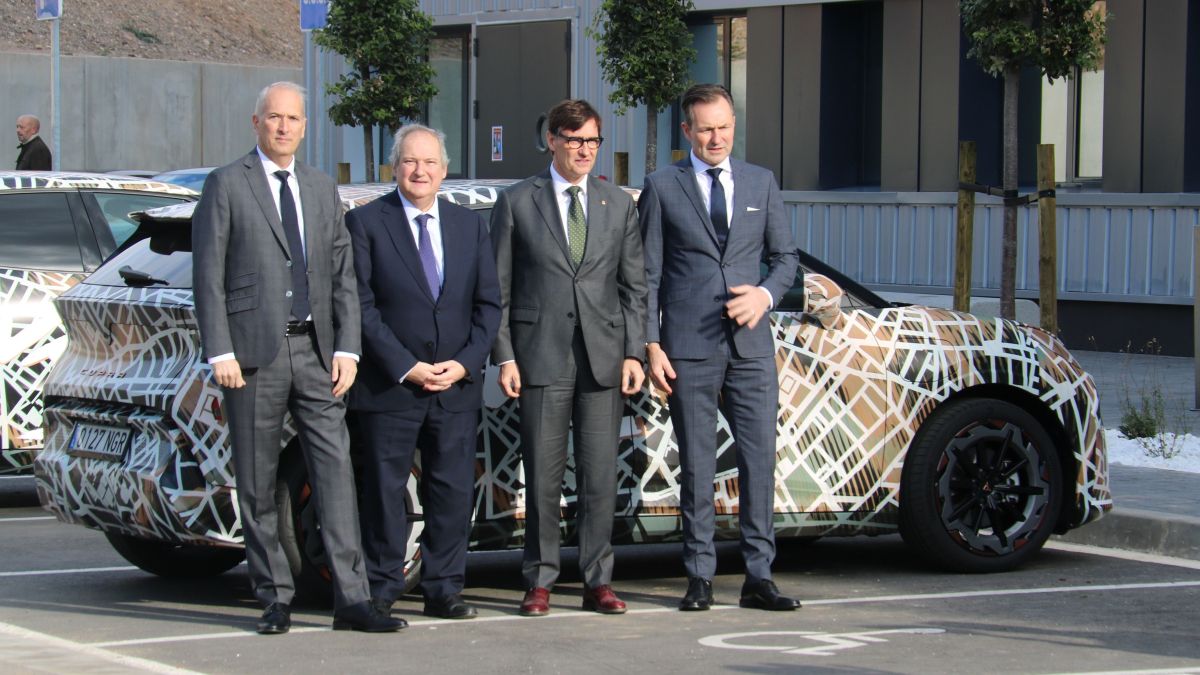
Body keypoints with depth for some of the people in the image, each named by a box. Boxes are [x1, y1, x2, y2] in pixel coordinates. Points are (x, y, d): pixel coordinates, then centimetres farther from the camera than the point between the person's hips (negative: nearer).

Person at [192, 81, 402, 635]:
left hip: (315, 350, 3)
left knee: (336, 471, -6)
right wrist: (219, 353, -10)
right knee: (257, 484, 2)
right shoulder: (226, 185, 2)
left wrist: (346, 349, 2)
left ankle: (351, 599, -7)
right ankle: (274, 599, 11)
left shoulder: (322, 189, 16)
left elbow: (343, 274, 13)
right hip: (254, 353, -3)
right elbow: (208, 274, -3)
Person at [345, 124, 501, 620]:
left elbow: (488, 303, 10)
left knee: (453, 491, 4)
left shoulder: (470, 225, 12)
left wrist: (465, 363, -5)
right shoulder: (365, 223, -1)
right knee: (384, 491, 0)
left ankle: (443, 590, 12)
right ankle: (381, 593, 7)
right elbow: (361, 305, -6)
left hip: (458, 387, 4)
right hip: (389, 388, -3)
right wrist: (405, 368, -13)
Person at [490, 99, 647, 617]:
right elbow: (497, 288, 4)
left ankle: (597, 580, 10)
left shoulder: (619, 205, 12)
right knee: (542, 474, 0)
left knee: (600, 474, 2)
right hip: (541, 355, -2)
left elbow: (634, 286, 12)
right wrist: (503, 356, -4)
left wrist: (633, 353, 2)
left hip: (604, 356, 2)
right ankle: (539, 582, 8)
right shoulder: (517, 203, 5)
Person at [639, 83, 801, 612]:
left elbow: (785, 256, 17)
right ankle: (699, 578, 7)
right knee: (697, 466, 1)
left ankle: (758, 577, 3)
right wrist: (651, 345, -5)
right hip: (689, 349, -2)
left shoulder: (761, 183, 13)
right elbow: (647, 274, 3)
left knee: (760, 459, -1)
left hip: (751, 346, 2)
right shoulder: (662, 187, 4)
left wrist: (766, 293, -5)